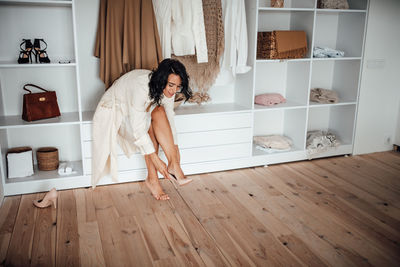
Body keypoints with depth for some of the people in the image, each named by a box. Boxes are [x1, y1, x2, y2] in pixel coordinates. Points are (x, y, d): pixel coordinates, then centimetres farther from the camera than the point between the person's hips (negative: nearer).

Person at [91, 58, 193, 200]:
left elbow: (169, 117, -8)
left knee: (158, 112, -25)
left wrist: (174, 146, -13)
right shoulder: (141, 87, -38)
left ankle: (152, 178, -24)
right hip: (115, 110, -6)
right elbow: (138, 129, -38)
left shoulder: (167, 89, -18)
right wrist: (155, 159, -37)